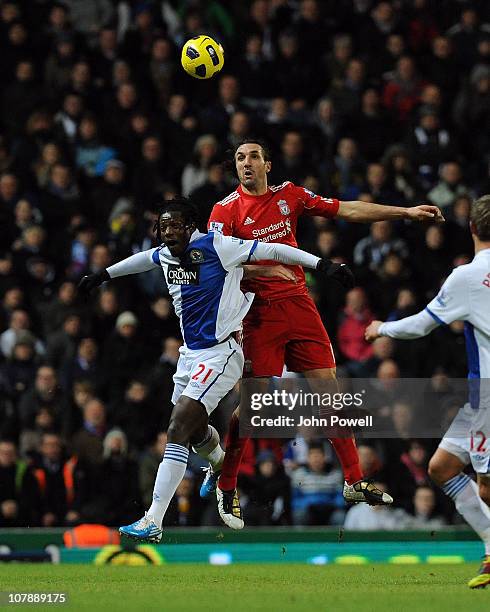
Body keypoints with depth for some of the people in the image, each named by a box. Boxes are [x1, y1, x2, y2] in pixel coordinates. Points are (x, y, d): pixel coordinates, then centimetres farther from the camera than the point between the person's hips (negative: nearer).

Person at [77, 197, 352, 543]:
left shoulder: (215, 247, -15)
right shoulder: (166, 255, 5)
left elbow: (273, 251, -10)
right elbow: (144, 259, 30)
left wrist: (324, 265, -11)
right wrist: (103, 275, 42)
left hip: (220, 354, -8)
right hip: (190, 354, 8)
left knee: (179, 428, -19)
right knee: (194, 429, 24)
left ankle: (153, 523, -24)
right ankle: (221, 467, 61)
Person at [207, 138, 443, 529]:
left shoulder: (289, 196, 9)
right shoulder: (226, 210, -3)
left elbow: (348, 210, 10)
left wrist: (407, 212, 7)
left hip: (299, 305, 4)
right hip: (261, 314, -4)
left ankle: (354, 482, 8)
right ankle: (225, 486, 9)